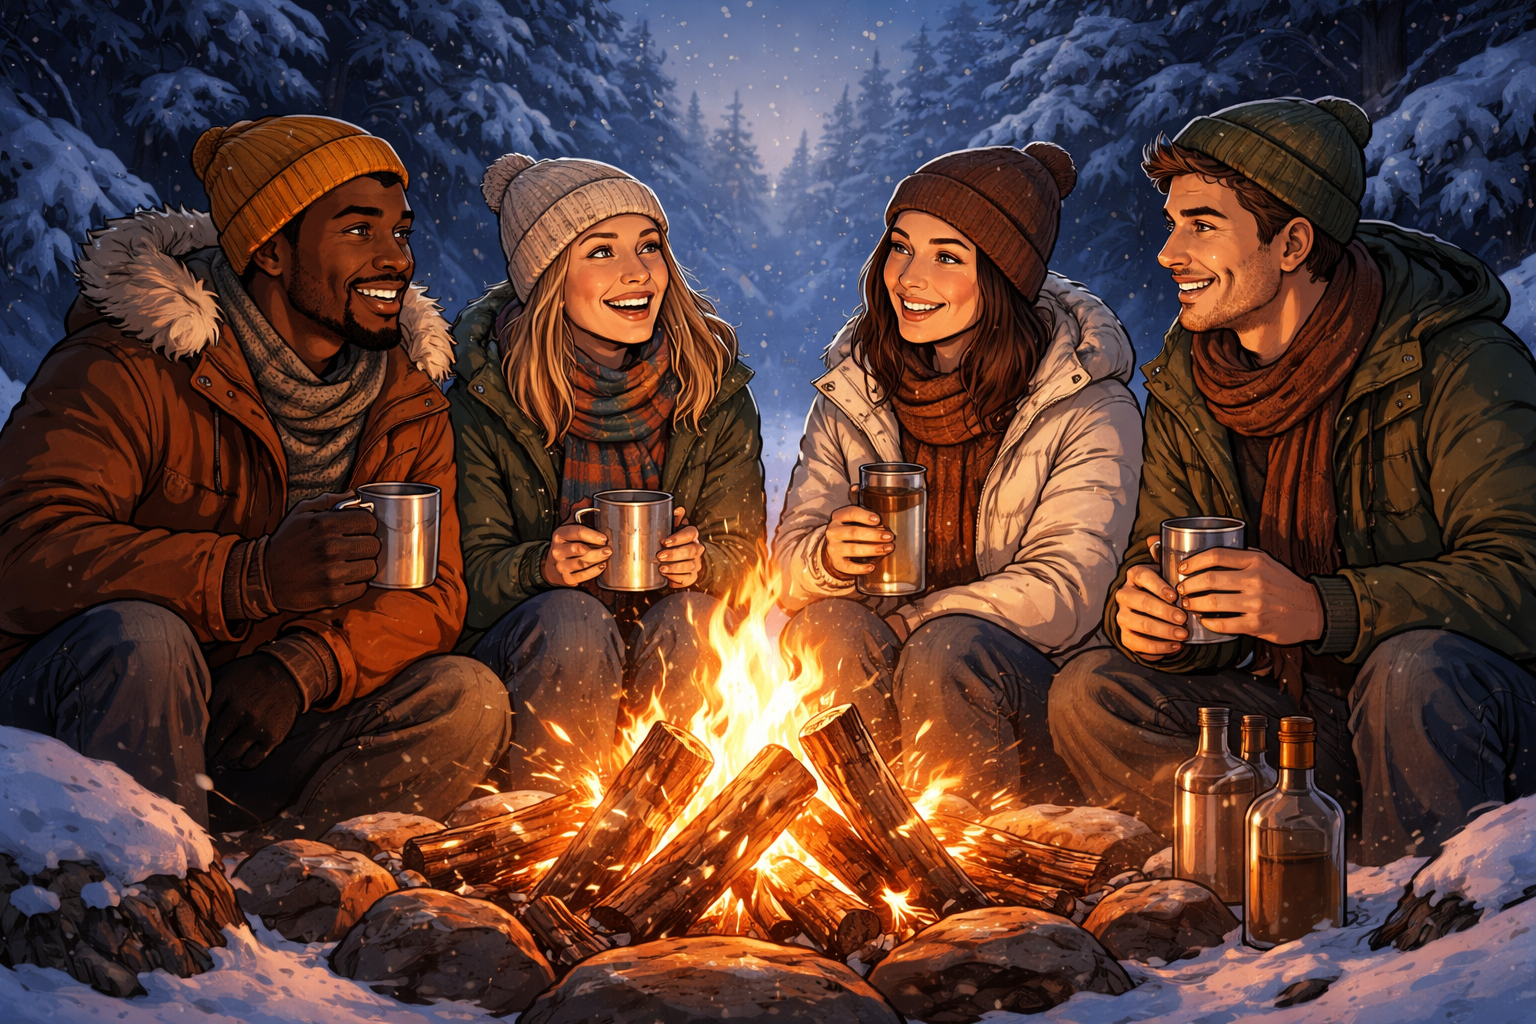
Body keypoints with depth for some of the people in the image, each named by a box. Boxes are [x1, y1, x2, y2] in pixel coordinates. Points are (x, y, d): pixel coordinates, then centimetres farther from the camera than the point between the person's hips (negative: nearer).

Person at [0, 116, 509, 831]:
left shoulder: (409, 401, 4)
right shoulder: (127, 371, -14)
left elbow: (432, 595, -3)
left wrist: (301, 668, -24)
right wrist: (257, 574, -39)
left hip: (256, 736, 5)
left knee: (466, 700, -17)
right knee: (139, 635, -36)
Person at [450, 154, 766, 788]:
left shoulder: (713, 391, -2)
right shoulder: (487, 398, -7)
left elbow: (743, 552, 1)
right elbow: (473, 567, -5)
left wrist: (701, 562, -23)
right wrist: (542, 566, -27)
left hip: (670, 655, 2)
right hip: (527, 654, -1)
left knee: (690, 619, -30)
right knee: (571, 621, -33)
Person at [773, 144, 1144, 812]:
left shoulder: (1091, 410, -7)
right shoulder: (853, 391, 5)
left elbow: (1064, 592, -16)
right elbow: (787, 564, 1)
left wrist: (900, 621, -22)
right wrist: (825, 559, -24)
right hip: (877, 681, 3)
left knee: (946, 652, -33)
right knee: (828, 628, -29)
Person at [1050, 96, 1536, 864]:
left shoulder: (1456, 365, -16)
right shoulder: (1184, 384, 3)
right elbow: (1159, 556, 6)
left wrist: (1320, 609, -36)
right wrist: (1140, 612, -20)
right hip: (1306, 707, 6)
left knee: (1411, 669, -38)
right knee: (1090, 697, -14)